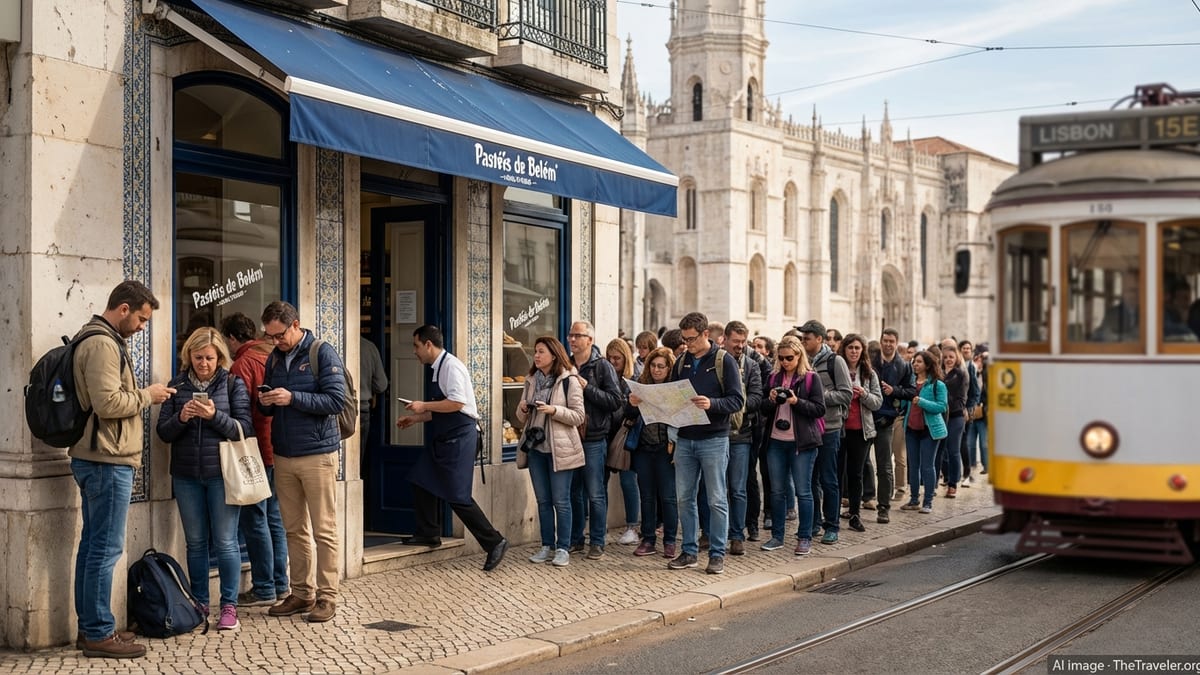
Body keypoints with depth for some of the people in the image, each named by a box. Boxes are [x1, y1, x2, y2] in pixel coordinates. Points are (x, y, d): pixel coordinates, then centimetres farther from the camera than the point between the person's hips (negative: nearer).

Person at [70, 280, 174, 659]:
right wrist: (146, 396, -11)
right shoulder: (103, 344, -16)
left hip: (97, 459, 11)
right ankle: (99, 634, -2)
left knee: (93, 544, 13)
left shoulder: (99, 340, 18)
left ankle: (89, 627, 19)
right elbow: (108, 402, -24)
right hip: (107, 461, -11)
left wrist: (142, 397, 10)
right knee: (106, 548, -6)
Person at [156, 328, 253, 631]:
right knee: (195, 543, 9)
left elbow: (244, 429, -4)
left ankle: (229, 606, 6)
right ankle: (199, 605, 18)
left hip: (222, 473, -3)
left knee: (225, 542, -2)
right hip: (186, 475, 3)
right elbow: (163, 433, 6)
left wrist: (215, 416, -19)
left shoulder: (233, 384, 2)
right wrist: (180, 418, -14)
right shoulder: (177, 386, 9)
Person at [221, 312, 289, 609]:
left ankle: (264, 589, 2)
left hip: (257, 452, -8)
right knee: (275, 518, 14)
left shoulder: (243, 364, -13)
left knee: (254, 520, -1)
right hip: (278, 449, 8)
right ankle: (280, 584, 20)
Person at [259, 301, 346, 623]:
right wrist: (266, 402, -5)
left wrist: (292, 397, -21)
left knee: (324, 530, 0)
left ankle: (327, 596, 5)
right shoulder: (274, 358, 12)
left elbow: (336, 400, -15)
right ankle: (302, 593, 18)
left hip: (317, 454, -6)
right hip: (283, 456, 6)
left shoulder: (323, 354, -7)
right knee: (294, 530, 10)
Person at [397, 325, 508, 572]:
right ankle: (429, 533, 25)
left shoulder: (451, 366, -15)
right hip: (445, 438, 10)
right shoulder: (438, 368, 14)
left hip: (460, 437, -10)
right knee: (422, 482, 14)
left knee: (457, 496, -9)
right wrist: (415, 418, 19)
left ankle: (494, 542, -3)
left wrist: (424, 406, -15)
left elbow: (456, 403, -24)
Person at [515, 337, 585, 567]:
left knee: (560, 501, -1)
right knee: (543, 501, 10)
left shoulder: (569, 381, -6)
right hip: (535, 447, 6)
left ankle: (563, 549, 5)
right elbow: (522, 418, 16)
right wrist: (523, 409, -6)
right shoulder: (531, 381, 12)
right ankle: (547, 546, 18)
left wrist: (553, 410, -21)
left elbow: (579, 416, -9)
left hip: (559, 448, -6)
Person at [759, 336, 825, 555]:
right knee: (777, 491, 9)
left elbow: (819, 409, -6)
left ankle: (805, 538, 7)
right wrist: (771, 400, -9)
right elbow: (762, 408, 13)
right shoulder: (773, 378, 11)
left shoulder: (811, 379, -1)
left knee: (803, 491, -1)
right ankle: (777, 536, 18)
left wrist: (797, 401, -18)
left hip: (802, 443, -4)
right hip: (776, 441, 4)